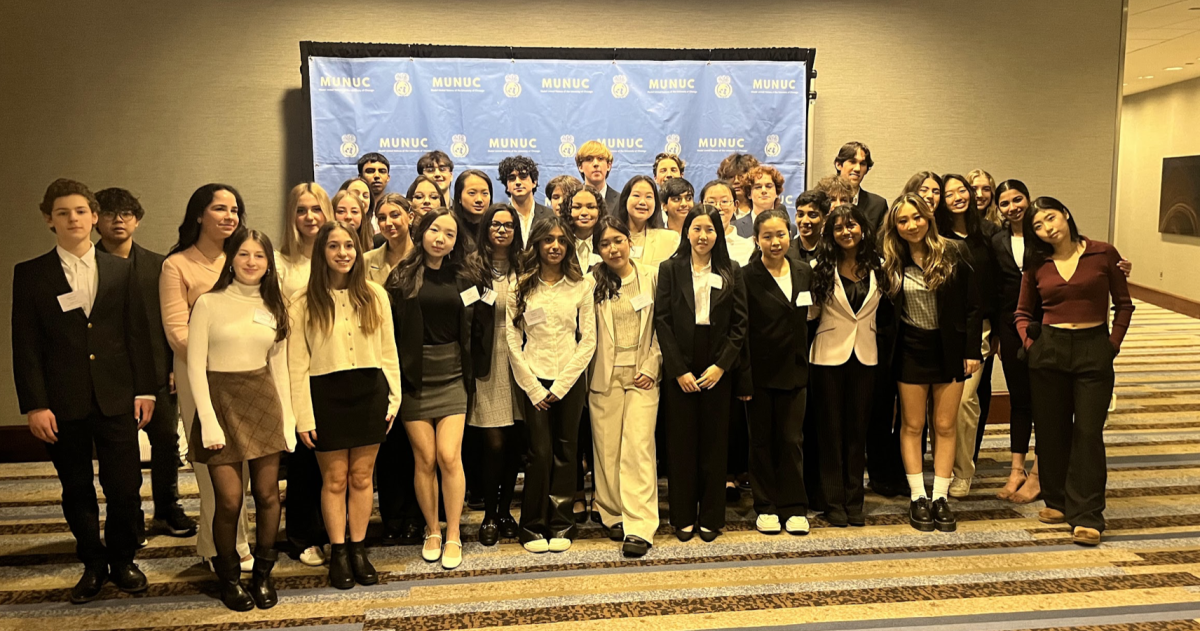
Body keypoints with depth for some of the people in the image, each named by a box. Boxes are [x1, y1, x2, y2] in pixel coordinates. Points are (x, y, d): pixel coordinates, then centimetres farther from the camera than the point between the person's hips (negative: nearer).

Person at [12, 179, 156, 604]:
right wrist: (34, 405, -7)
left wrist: (145, 390, 2)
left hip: (117, 399, 0)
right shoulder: (30, 275, 2)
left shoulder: (121, 270, 7)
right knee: (77, 491, 10)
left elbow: (137, 333, 6)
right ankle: (94, 565, 26)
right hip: (63, 404, 0)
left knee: (125, 487, 1)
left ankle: (122, 560, 21)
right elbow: (26, 345, -1)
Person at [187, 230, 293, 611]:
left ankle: (263, 574, 23)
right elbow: (196, 366, -6)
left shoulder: (274, 308, 8)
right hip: (222, 400, -3)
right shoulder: (209, 303, -4)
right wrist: (209, 420, -13)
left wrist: (287, 416, 8)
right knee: (229, 500, -3)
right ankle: (229, 577, 19)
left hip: (263, 401, 3)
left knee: (267, 495, 5)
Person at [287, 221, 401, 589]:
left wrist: (394, 398, 3)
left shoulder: (375, 296, 3)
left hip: (369, 392, 2)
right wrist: (303, 417, -7)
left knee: (362, 477, 9)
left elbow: (388, 352, 7)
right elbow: (297, 366, -3)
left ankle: (358, 550, 22)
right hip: (327, 396, -2)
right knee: (334, 479, 6)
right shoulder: (304, 305, -2)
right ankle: (338, 553, 20)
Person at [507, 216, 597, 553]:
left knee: (565, 453, 4)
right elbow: (512, 341, 0)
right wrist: (533, 386, -7)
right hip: (534, 382, -1)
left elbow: (588, 340, 0)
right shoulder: (520, 288, 3)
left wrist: (561, 384, -6)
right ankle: (534, 527, 9)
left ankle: (561, 525, 16)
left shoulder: (581, 287, 4)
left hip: (570, 381, 1)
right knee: (540, 453, -4)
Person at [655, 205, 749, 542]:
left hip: (717, 370, 1)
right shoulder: (670, 269, 2)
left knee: (714, 443, 6)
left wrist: (720, 366, -8)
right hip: (680, 371, -1)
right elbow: (662, 321, -3)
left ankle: (711, 517, 17)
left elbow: (739, 324, 2)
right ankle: (683, 517, 16)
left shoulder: (731, 272, 5)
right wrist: (679, 370, -9)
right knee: (682, 443, 4)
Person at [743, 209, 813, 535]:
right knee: (762, 440, 8)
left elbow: (805, 318, 15)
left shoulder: (804, 272, 7)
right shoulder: (747, 277, -8)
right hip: (760, 371, -3)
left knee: (792, 439, 7)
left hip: (794, 370, 3)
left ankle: (794, 508, 17)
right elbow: (739, 329, -10)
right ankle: (766, 507, 19)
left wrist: (804, 364, 9)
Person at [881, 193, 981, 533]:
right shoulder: (892, 262, -2)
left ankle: (940, 498, 16)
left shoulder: (952, 253, -5)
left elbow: (972, 305, -2)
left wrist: (972, 350, -6)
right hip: (911, 349, 1)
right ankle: (917, 498, 16)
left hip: (949, 348, 0)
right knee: (912, 425, 6)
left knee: (945, 426, 6)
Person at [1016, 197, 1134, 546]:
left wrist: (1112, 345, -3)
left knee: (1088, 432, -3)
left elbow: (1123, 305, 5)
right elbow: (1023, 312, 15)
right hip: (1048, 350, 3)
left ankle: (1086, 516, 1)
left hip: (1093, 350, -2)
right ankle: (1057, 501, 22)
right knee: (1051, 430, 8)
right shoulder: (1037, 265, 5)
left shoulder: (1103, 254, -2)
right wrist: (1030, 343, 0)